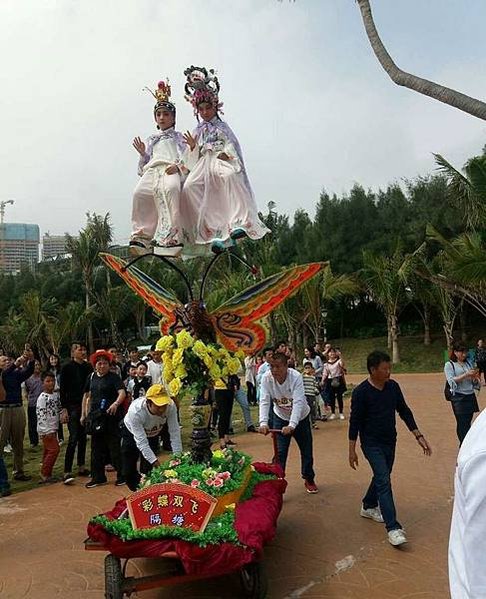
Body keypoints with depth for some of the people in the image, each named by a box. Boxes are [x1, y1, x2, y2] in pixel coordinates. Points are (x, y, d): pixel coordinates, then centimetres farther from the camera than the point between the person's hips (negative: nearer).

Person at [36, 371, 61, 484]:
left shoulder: (56, 395, 9)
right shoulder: (42, 397, -15)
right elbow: (41, 416, -19)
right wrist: (46, 431, -22)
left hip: (53, 429, 8)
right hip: (45, 430, -8)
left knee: (48, 451, 13)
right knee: (54, 449, -11)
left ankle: (47, 474, 20)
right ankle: (44, 474, -2)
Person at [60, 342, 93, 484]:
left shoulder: (88, 367, 7)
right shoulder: (67, 368, -4)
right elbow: (62, 389, -5)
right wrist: (64, 409, -11)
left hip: (86, 405, 5)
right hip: (73, 407, -4)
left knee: (83, 437, 11)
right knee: (73, 439, -10)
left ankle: (81, 467, 22)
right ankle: (67, 472, -8)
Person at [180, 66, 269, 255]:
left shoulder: (222, 126, 15)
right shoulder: (198, 131, 23)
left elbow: (232, 145, 4)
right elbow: (195, 156, 19)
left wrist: (226, 154, -15)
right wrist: (193, 146, -1)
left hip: (222, 161, -3)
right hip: (204, 165, 3)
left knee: (229, 177, -40)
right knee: (189, 187, -26)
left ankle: (239, 222, -43)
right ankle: (212, 230, -29)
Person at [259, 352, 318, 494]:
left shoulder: (296, 377, -32)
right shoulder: (266, 378, -24)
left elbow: (298, 403, -38)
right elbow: (264, 401, -28)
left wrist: (291, 426, -49)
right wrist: (263, 423, -43)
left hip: (300, 417, -1)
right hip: (280, 418, 1)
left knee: (306, 450, 12)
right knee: (280, 452, -5)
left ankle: (309, 479, 34)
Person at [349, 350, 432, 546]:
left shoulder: (393, 386, -3)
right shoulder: (361, 392, -18)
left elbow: (404, 411, 7)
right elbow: (355, 421, -13)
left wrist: (418, 435, 2)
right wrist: (352, 450, -10)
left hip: (390, 442, 6)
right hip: (372, 443, -6)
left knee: (382, 477, 18)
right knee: (384, 481, -11)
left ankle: (368, 507, 40)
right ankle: (393, 528, -7)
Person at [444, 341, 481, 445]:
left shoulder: (468, 363, 14)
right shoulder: (449, 364, -1)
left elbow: (475, 383, 15)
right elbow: (451, 381, -12)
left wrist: (475, 377, -8)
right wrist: (466, 375, -20)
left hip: (471, 396, 5)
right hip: (458, 398, -5)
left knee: (468, 423, 8)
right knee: (462, 424, -5)